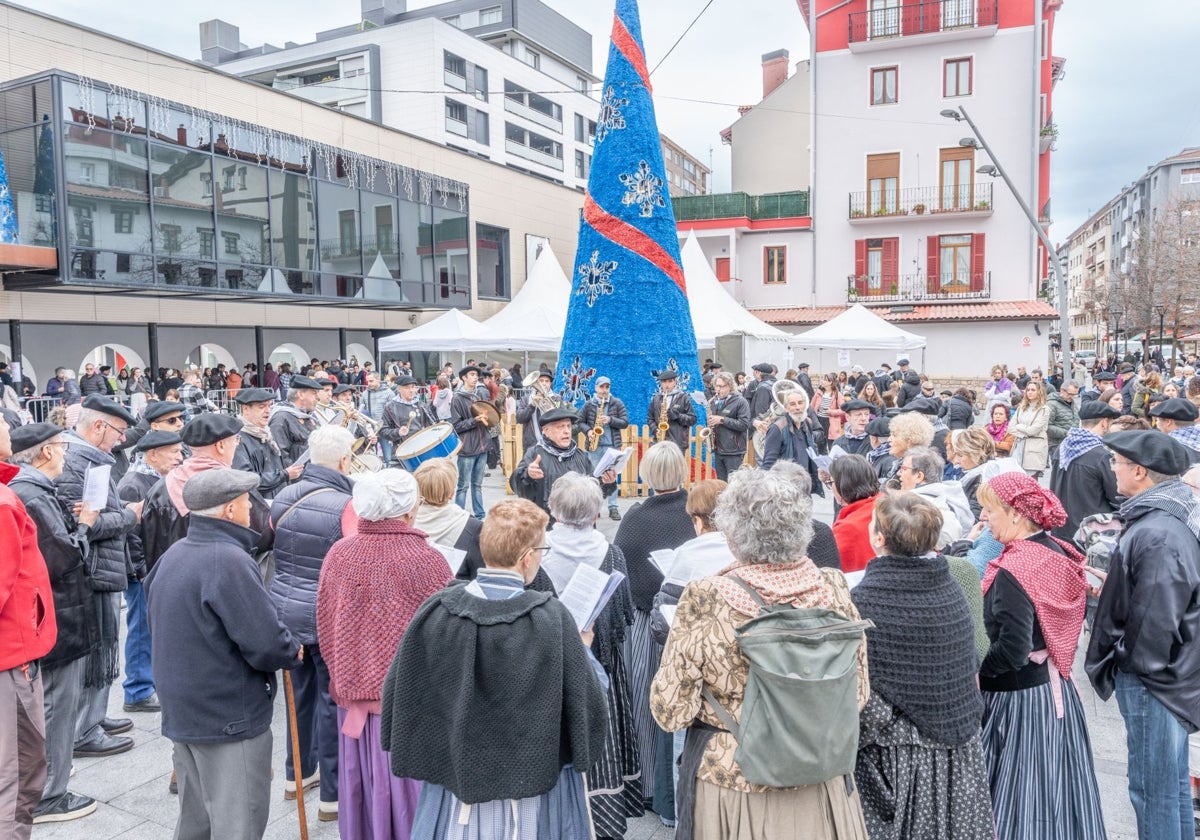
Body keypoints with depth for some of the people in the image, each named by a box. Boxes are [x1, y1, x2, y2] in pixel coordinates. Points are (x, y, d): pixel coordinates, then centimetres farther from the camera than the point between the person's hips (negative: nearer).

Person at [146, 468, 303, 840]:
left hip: (180, 710, 9)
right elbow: (266, 644, -25)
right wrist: (293, 653, -6)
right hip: (230, 717, -9)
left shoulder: (173, 554, 6)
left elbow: (159, 622, 18)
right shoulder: (229, 561, -23)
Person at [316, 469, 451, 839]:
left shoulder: (339, 553, -6)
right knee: (405, 790, 11)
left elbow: (325, 629, 4)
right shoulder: (425, 559, -19)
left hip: (353, 691, 5)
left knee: (361, 787, 20)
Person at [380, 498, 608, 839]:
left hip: (453, 777, 3)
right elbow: (587, 703, -13)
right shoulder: (551, 617, -21)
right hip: (532, 786, -2)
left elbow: (398, 691, -2)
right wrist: (583, 651, 4)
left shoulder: (437, 609, -12)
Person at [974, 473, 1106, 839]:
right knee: (1057, 789, 20)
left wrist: (977, 672, -10)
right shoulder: (1060, 554, 2)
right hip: (1058, 688, 8)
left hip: (1019, 696, -8)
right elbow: (1072, 617, 13)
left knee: (1019, 797, 6)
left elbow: (1011, 651, -25)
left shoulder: (1012, 572, -23)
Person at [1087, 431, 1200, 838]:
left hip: (1151, 681, -10)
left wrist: (1130, 664, -11)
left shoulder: (1157, 535, -26)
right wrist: (1112, 587, 10)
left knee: (1153, 789, 4)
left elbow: (1154, 619, -24)